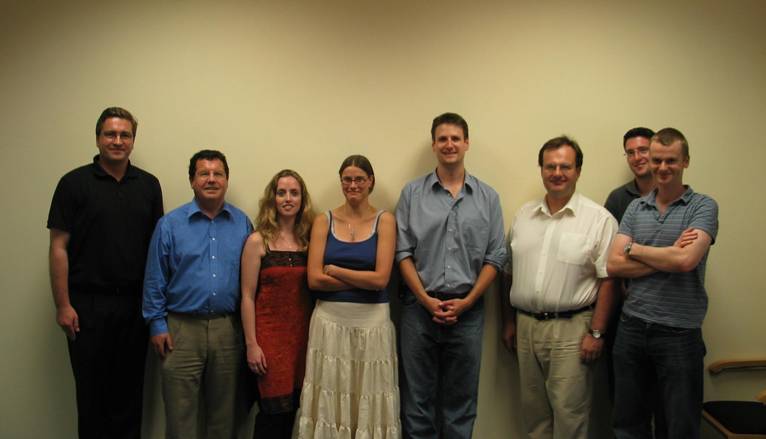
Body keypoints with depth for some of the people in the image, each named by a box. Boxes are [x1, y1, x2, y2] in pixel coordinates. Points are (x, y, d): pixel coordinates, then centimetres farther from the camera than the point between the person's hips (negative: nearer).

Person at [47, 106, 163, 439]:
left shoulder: (148, 185, 7)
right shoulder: (74, 183, -2)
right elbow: (59, 247, -4)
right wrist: (63, 305, -10)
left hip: (135, 303, 3)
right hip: (88, 303, -2)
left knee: (130, 387, 11)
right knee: (91, 388, 7)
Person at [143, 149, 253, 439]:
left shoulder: (242, 224, 5)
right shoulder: (170, 224, 0)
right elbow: (155, 280, 2)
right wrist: (157, 325, -3)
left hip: (228, 329, 2)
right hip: (182, 328, -2)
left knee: (224, 414, 13)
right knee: (180, 413, 5)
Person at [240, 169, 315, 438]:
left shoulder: (309, 240, 6)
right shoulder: (257, 241, -4)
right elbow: (248, 296, -5)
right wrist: (251, 344, -9)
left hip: (302, 334, 4)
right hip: (269, 334, -3)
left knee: (294, 408, 9)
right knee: (273, 410, -2)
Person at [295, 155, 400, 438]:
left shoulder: (384, 221, 1)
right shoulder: (324, 222, 5)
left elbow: (381, 279, -9)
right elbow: (314, 279, -5)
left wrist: (333, 270, -5)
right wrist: (364, 280, -8)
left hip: (372, 322, -1)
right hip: (329, 321, 1)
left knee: (370, 404, 6)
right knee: (329, 402, 7)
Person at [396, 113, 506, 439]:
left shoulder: (488, 197, 5)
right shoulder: (412, 193, 3)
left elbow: (495, 257, 3)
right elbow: (403, 253, 0)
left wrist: (466, 302, -7)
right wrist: (426, 300, -9)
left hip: (467, 310, 1)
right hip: (419, 307, 0)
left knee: (461, 400, 11)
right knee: (418, 399, 8)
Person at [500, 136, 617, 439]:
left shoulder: (599, 219, -6)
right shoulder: (524, 215, 9)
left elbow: (607, 281, -8)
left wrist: (596, 333, -12)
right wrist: (508, 321, 13)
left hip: (572, 328, -5)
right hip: (526, 325, 5)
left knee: (569, 413, 0)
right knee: (533, 411, 15)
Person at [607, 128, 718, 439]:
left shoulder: (703, 207, -4)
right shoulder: (635, 208, 8)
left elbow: (686, 261, -20)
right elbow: (614, 265, -2)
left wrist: (635, 249, -6)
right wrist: (668, 257, -12)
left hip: (679, 333, -4)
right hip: (631, 328, 4)